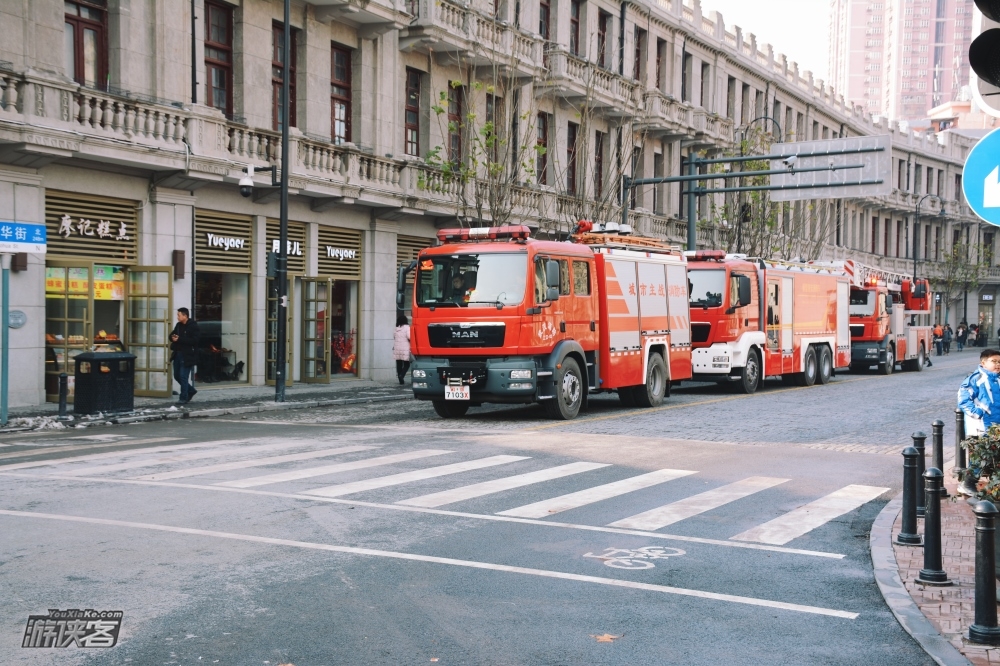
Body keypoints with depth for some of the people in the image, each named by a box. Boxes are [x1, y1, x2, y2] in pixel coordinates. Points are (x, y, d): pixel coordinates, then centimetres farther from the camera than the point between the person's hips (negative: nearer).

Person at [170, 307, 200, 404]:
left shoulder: (193, 326, -13)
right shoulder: (178, 325, 10)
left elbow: (194, 340, -22)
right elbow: (171, 335, 18)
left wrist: (179, 339, -22)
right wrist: (173, 337, -7)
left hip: (187, 355, -8)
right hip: (178, 354, 8)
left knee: (183, 377, -7)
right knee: (177, 375, 15)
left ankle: (183, 398, 3)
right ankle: (191, 390, 33)